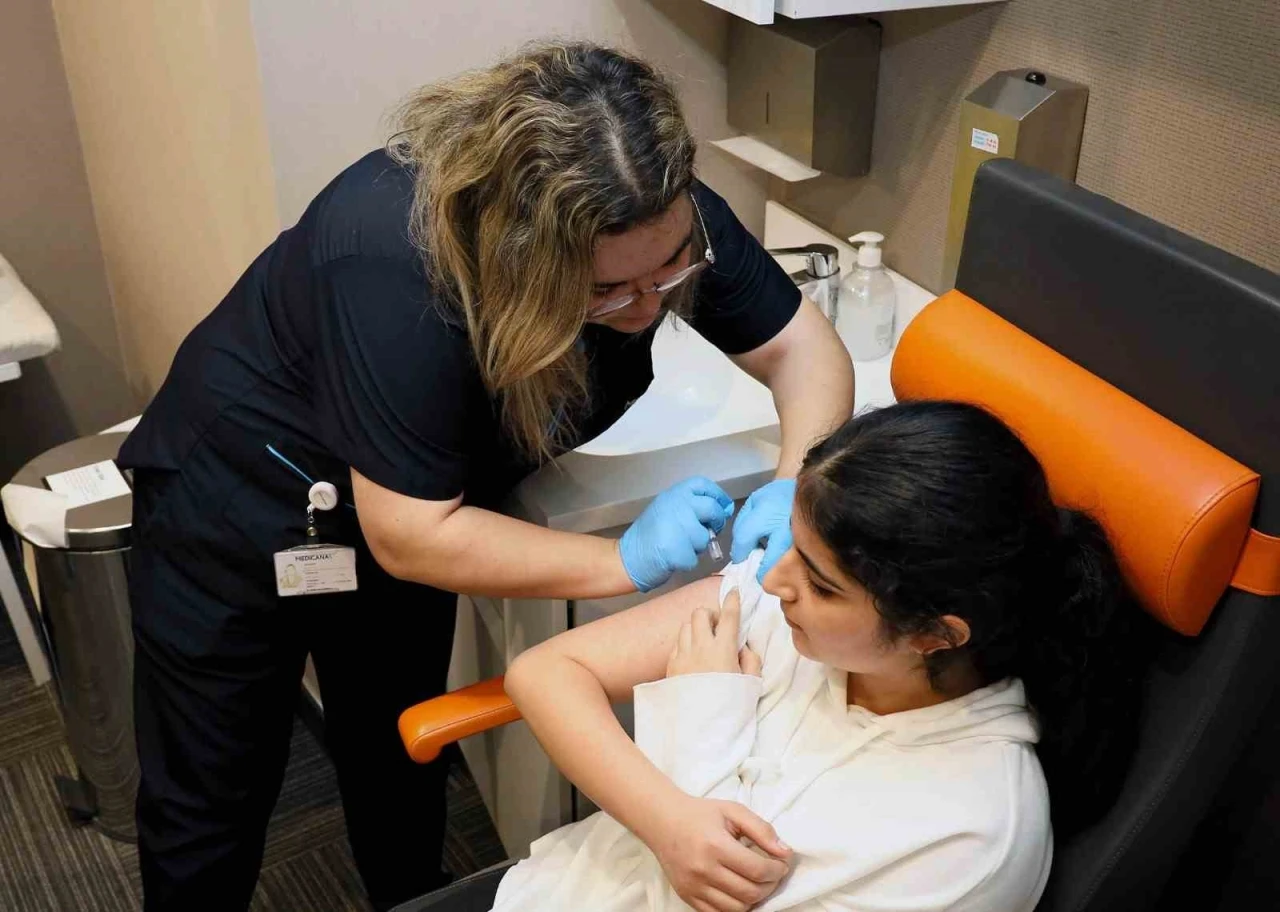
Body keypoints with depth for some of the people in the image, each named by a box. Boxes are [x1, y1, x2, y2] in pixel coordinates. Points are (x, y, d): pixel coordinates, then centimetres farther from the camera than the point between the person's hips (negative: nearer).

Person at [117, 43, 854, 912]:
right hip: (239, 505, -5)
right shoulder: (397, 267, -40)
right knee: (207, 810, 10)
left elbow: (804, 347, -14)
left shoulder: (657, 216, -23)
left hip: (408, 511, 5)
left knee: (401, 766, 23)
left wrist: (796, 491, -33)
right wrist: (626, 561, -36)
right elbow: (409, 536, -35)